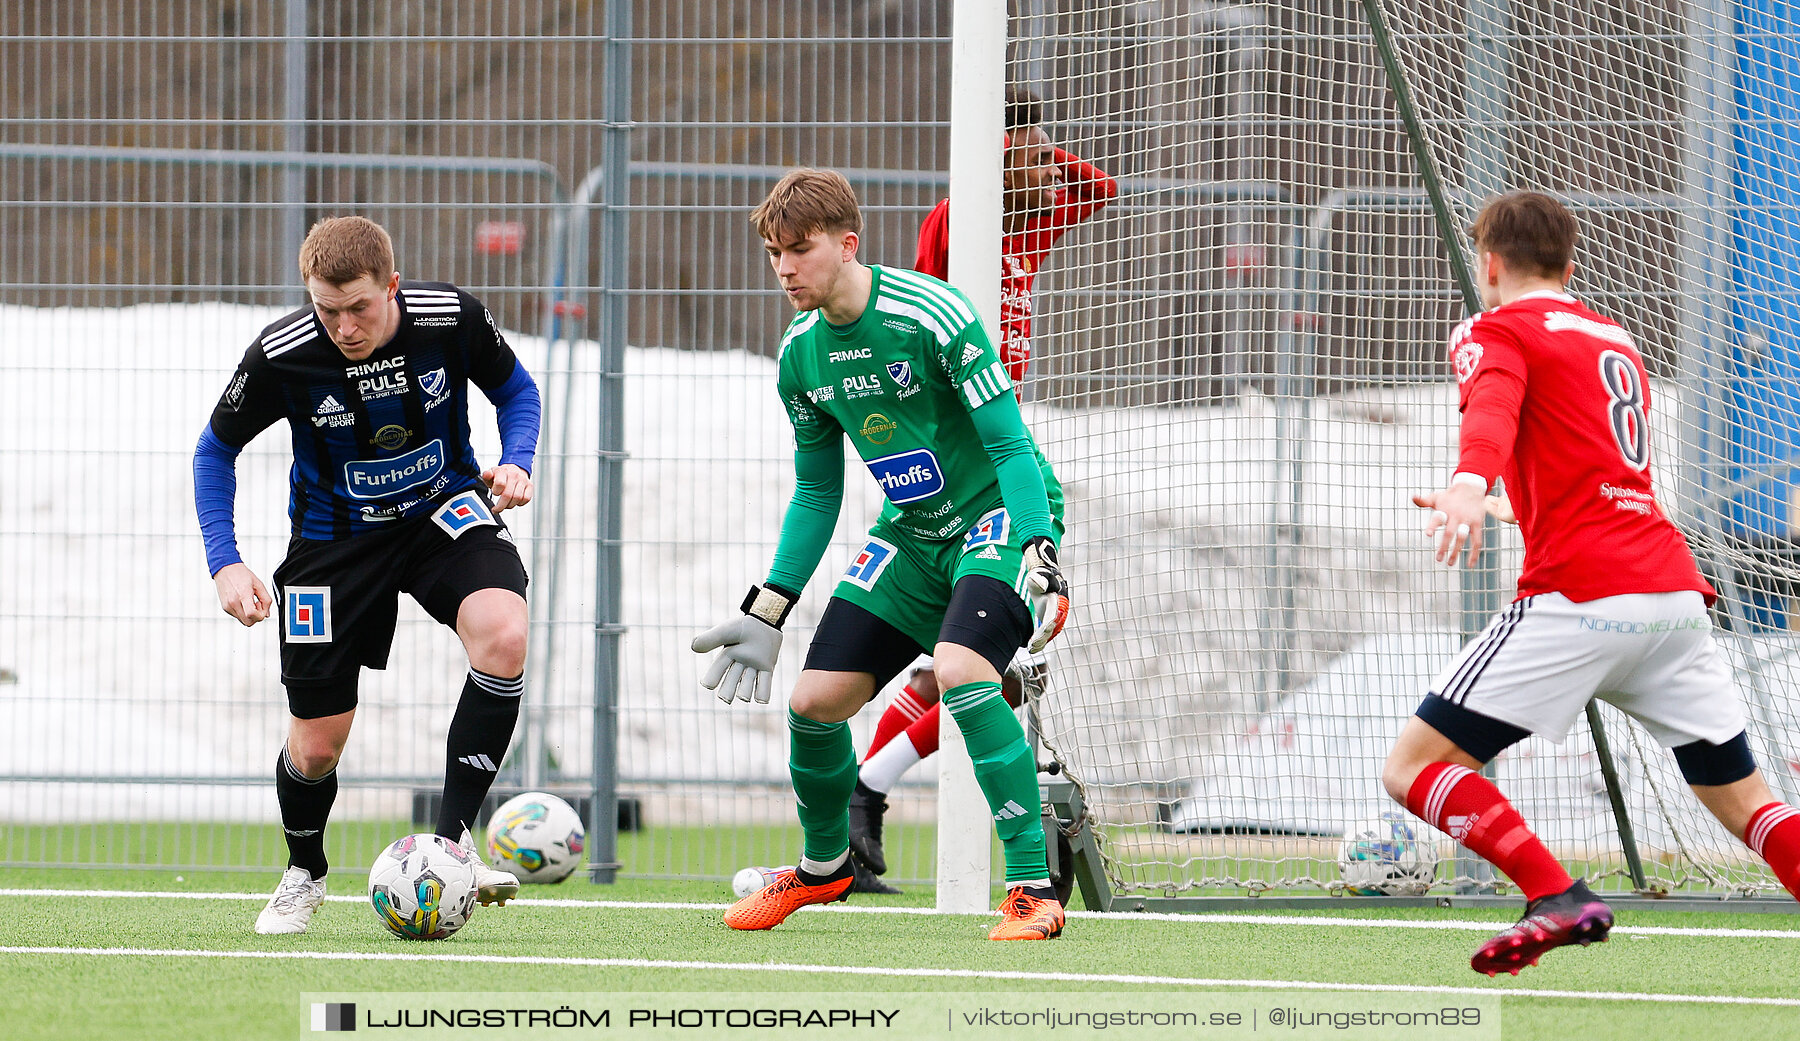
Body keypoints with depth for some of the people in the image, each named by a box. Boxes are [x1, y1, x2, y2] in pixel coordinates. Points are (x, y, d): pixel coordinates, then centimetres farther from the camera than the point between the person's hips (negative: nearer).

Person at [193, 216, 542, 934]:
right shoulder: (281, 356, -22)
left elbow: (515, 390, 2)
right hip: (337, 537, 0)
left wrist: (515, 463, -17)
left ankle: (453, 840, -21)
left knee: (503, 632, -31)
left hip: (445, 512, 0)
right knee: (317, 744, 1)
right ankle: (304, 875, 35)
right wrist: (225, 562, -15)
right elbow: (216, 450, -4)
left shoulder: (452, 321, -20)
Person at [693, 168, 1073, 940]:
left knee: (959, 669, -32)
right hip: (913, 533, 7)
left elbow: (1011, 447, -21)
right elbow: (816, 492, 11)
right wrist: (768, 611, 8)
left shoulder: (931, 317, -23)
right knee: (815, 700, 1)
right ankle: (824, 865, 32)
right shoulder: (800, 354, -1)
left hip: (998, 513, -7)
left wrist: (1039, 556, -32)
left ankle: (1033, 889, -27)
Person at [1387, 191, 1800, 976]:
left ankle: (1559, 899, -19)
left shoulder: (1496, 332, 5)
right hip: (1675, 593, 7)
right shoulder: (1616, 340, 28)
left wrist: (1468, 484, -39)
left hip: (1581, 599, -7)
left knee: (1414, 768, -3)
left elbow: (1493, 409, -19)